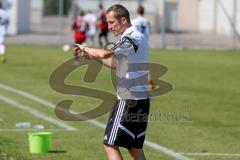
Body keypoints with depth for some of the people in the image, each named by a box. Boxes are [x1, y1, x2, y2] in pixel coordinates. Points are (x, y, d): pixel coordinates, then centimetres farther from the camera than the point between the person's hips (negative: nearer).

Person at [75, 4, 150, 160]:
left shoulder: (131, 38, -15)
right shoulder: (139, 36, 16)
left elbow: (105, 54, -28)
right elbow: (118, 64, 23)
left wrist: (86, 49, -10)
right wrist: (95, 57, 12)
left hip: (129, 101, -9)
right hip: (142, 100, 9)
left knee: (111, 145, -5)